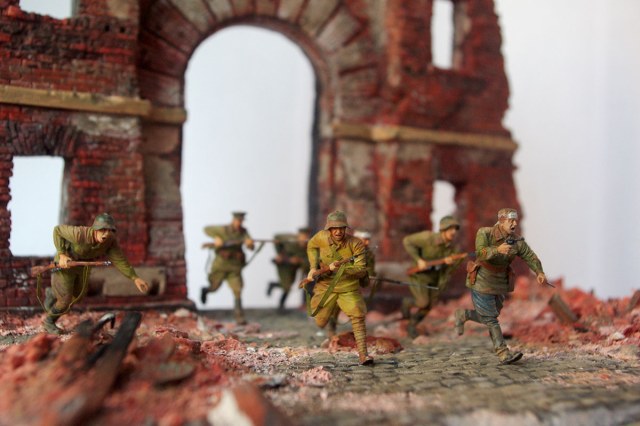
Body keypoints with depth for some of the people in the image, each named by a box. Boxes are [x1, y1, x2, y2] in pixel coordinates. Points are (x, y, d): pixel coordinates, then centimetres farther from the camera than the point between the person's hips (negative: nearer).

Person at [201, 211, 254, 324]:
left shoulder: (243, 232, -1)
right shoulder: (224, 230, -10)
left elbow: (251, 247, -8)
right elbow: (207, 229, -4)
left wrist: (249, 243, -32)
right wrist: (215, 238, -21)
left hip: (235, 267, 2)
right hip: (221, 264, -2)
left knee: (237, 291, -8)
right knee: (214, 287, 9)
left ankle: (239, 317, -3)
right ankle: (205, 290, 47)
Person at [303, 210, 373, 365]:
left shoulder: (356, 243, -18)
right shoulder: (321, 237, -11)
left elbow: (361, 270, -21)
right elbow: (311, 246, 13)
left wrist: (341, 268, -34)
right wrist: (314, 267, 1)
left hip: (348, 288, -2)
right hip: (325, 287, 3)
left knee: (357, 318, -19)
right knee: (320, 323, 12)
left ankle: (363, 354, -16)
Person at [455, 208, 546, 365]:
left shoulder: (517, 241, -3)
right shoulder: (485, 233, -17)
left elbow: (530, 256, -6)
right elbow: (480, 252, -31)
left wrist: (539, 272, -24)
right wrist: (497, 249, -49)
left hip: (500, 282, 6)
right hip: (481, 282, -6)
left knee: (489, 317, 14)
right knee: (491, 319, -6)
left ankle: (463, 315, 35)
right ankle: (503, 353, -4)